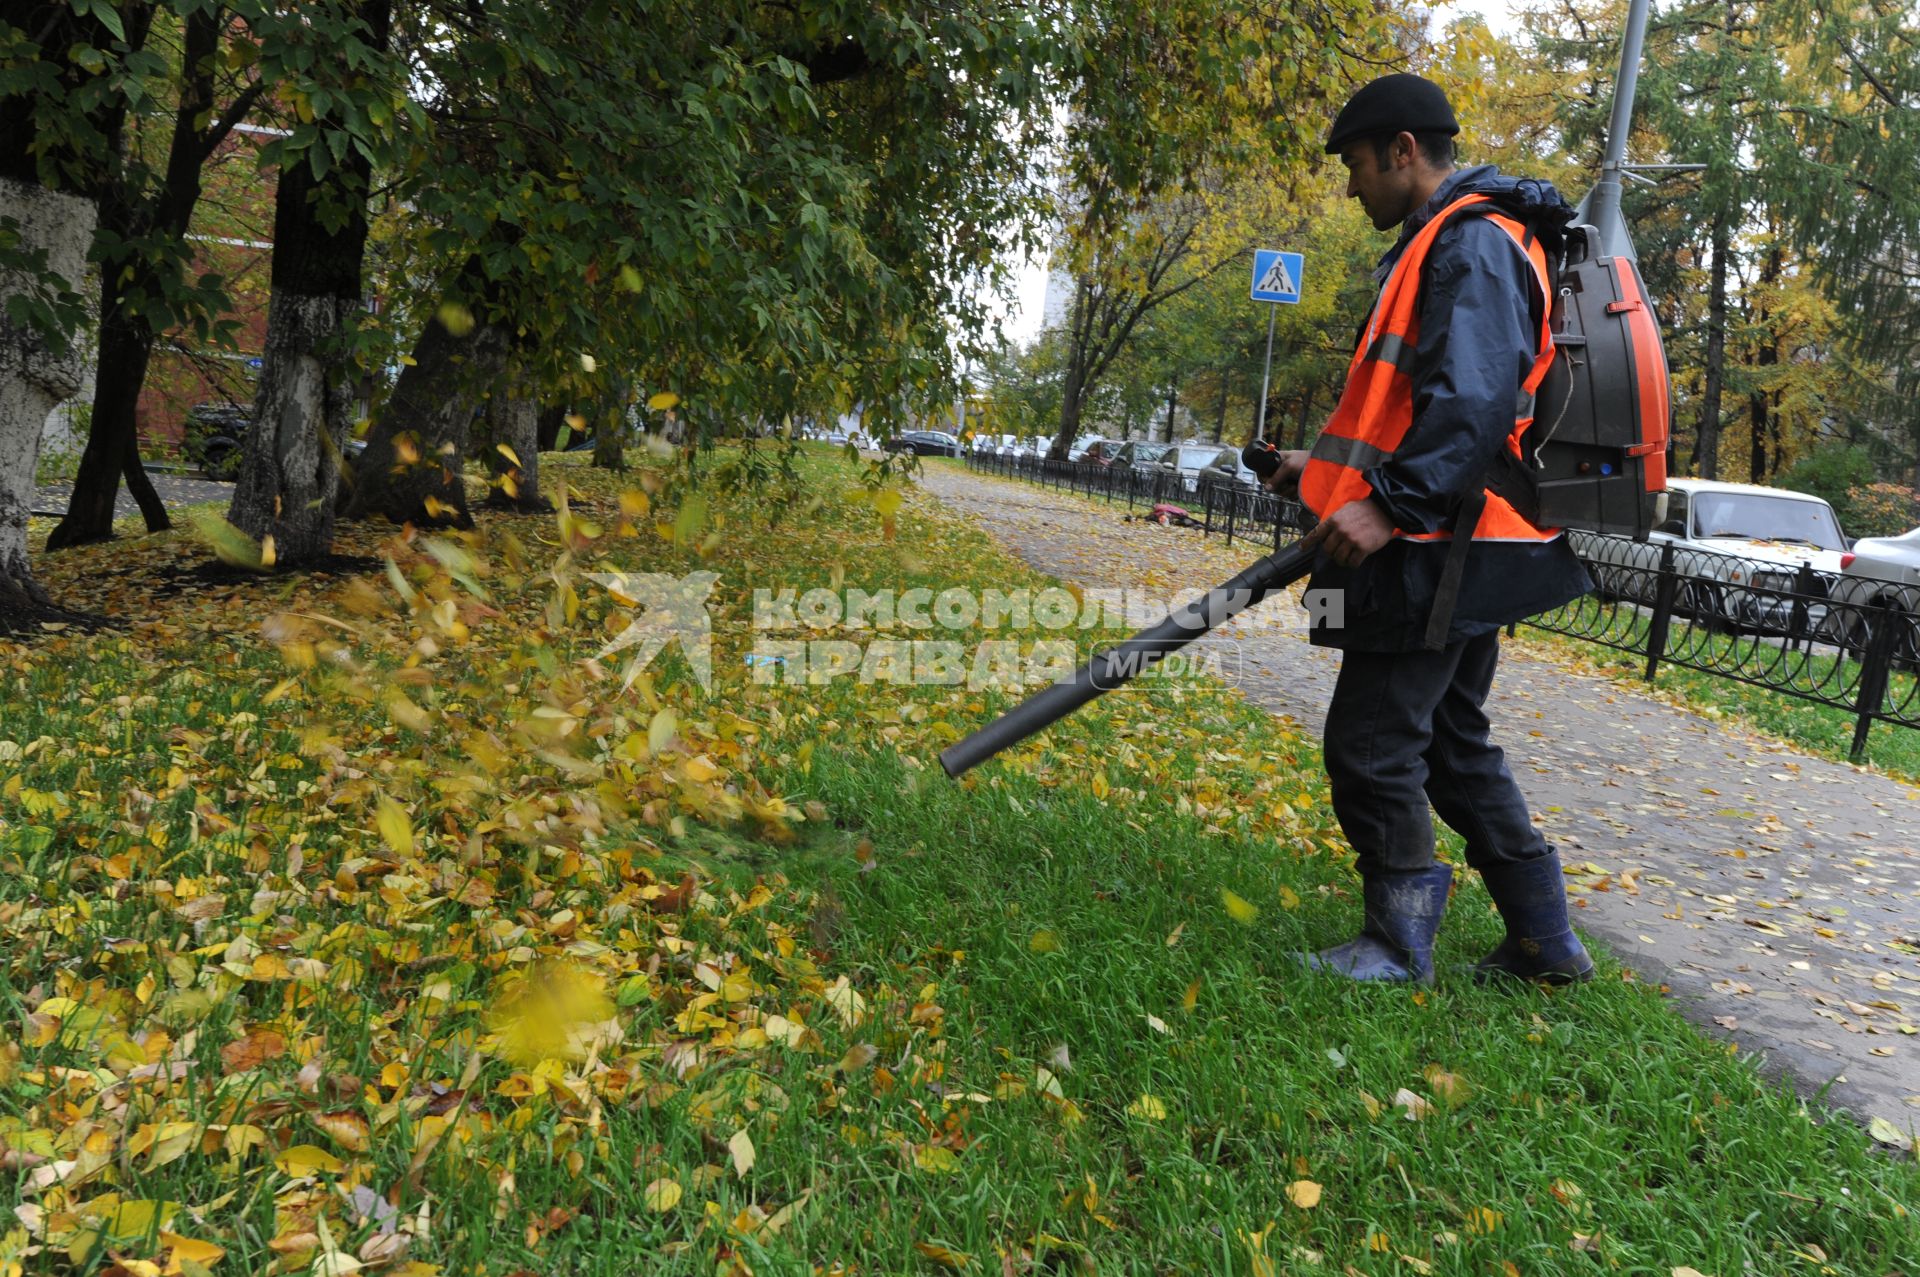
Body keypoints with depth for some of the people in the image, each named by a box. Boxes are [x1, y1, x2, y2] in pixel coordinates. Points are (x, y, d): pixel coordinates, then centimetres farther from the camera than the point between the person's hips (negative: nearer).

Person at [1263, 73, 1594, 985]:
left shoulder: (1473, 242, -12)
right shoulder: (1440, 244, 22)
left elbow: (1476, 400, -25)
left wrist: (1392, 503, -31)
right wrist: (1329, 470, 19)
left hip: (1443, 559, -11)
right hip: (1457, 556, 11)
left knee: (1370, 746, -4)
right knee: (1452, 745, 17)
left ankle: (1398, 946, 10)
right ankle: (1544, 941, 25)